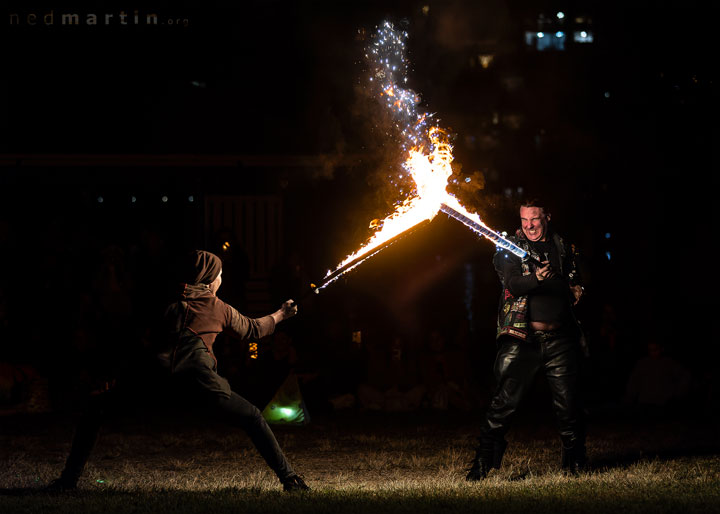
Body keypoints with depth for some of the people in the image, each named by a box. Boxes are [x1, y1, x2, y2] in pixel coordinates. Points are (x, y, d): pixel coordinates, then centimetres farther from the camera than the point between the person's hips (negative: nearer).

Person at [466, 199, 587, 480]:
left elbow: (575, 281, 28)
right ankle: (483, 463, -2)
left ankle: (575, 462, 18)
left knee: (568, 401, 4)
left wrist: (576, 290, 6)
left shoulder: (563, 248, 14)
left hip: (559, 338, 3)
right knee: (504, 401, -7)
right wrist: (536, 279, -33)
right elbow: (513, 285, -14)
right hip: (522, 338, -3)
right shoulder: (511, 248, 2)